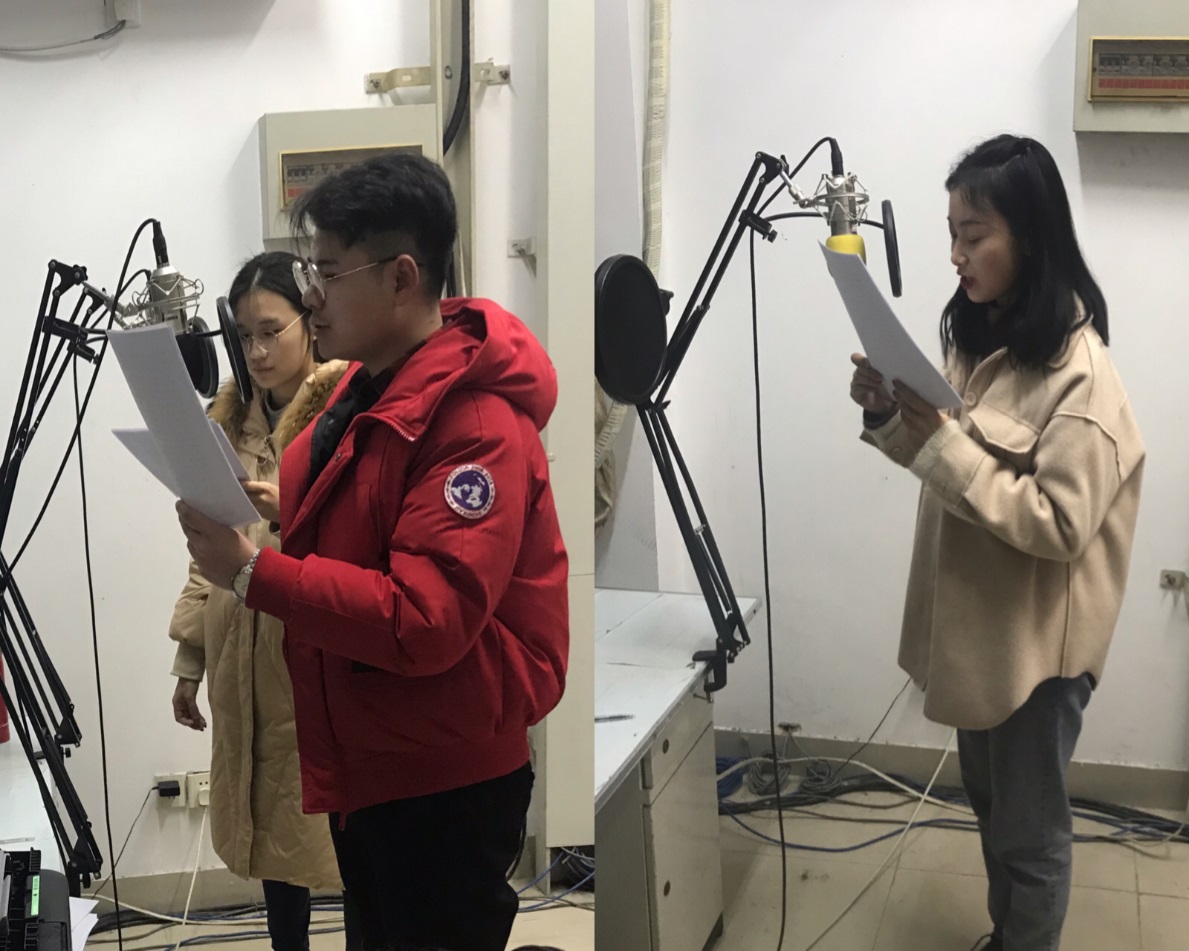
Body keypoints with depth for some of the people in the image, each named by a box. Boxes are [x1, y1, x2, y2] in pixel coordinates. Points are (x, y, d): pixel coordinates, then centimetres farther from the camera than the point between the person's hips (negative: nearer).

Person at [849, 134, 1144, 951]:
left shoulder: (1078, 372, -23)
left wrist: (941, 444, -29)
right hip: (977, 622, 8)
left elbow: (1059, 527, -26)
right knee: (991, 807, 24)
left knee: (1030, 829, 9)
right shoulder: (979, 335, 3)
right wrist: (892, 416, -7)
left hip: (1037, 639, -8)